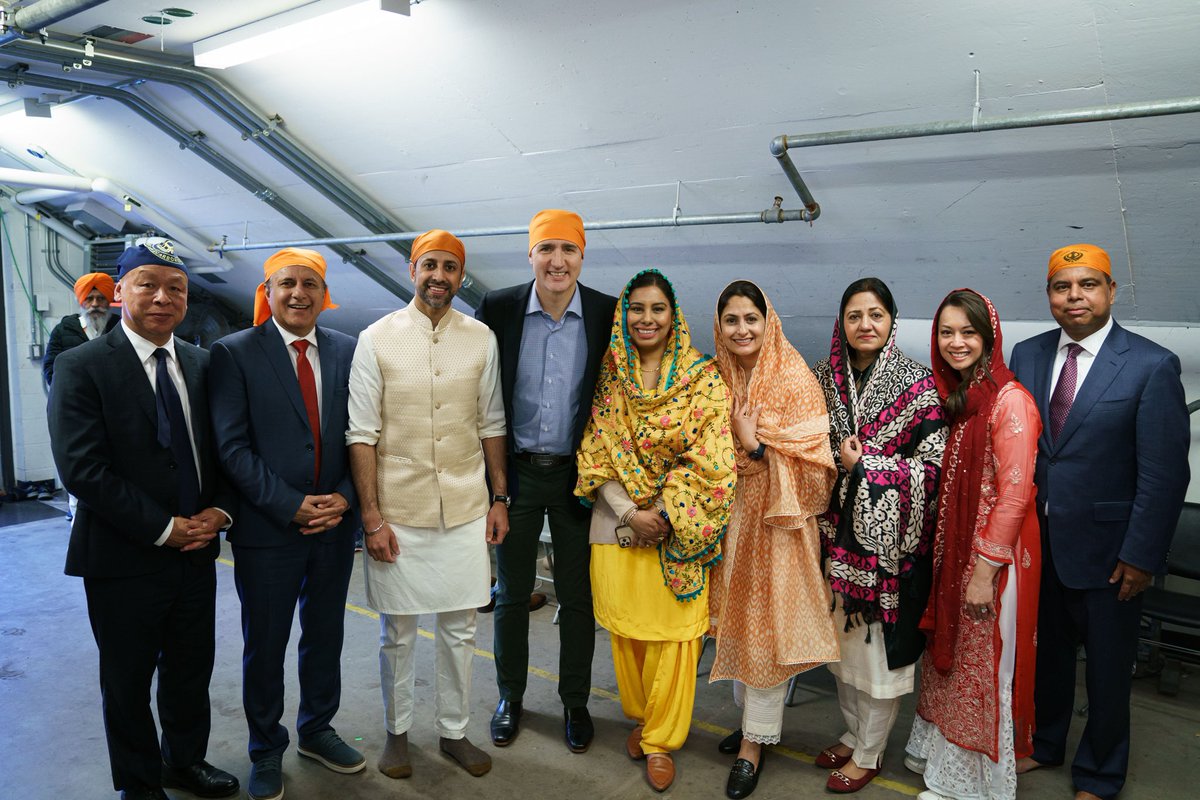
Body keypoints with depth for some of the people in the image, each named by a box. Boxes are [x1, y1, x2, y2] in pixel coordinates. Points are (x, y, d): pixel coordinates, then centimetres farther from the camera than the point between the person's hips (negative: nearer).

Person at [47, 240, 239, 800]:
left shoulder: (202, 365, 4)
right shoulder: (81, 367, -11)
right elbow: (81, 468, -18)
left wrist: (219, 511, -9)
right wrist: (164, 528, -18)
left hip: (196, 551, 5)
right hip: (125, 560, -4)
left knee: (192, 670, 19)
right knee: (128, 681, 14)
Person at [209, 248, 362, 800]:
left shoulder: (347, 351, 3)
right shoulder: (235, 353, -7)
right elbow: (232, 446, -12)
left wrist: (345, 497, -10)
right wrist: (290, 506, -16)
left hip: (335, 524, 3)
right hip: (267, 527, -3)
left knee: (325, 636, 18)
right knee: (264, 646, 12)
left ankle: (317, 730, 40)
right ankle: (266, 752, 33)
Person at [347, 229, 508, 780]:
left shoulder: (481, 338, 3)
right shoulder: (377, 338, -4)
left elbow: (491, 425, 9)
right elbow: (362, 434, -5)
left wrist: (499, 497, 6)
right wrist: (372, 517, -9)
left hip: (466, 511, 2)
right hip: (398, 514, -2)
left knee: (460, 629, 13)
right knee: (397, 632, 12)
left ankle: (453, 731, 31)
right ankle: (396, 731, 32)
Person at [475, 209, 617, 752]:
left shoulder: (608, 314, -6)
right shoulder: (498, 309, -5)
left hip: (577, 474, 0)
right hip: (516, 469, 1)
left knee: (577, 596, 11)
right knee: (512, 593, 13)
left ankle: (575, 702, 30)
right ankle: (510, 697, 32)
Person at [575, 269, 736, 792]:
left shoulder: (703, 379, -5)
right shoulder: (610, 378, 3)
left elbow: (710, 461, -10)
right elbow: (596, 452, 0)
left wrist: (665, 514, -15)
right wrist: (630, 512, -11)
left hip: (676, 532, -2)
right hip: (617, 525, 3)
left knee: (672, 636, 4)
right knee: (625, 629, 14)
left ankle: (661, 739, 23)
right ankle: (639, 717, 37)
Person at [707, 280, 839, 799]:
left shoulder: (795, 380, -12)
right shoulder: (717, 379, 4)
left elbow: (810, 460, -15)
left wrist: (755, 445, -20)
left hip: (775, 521, -5)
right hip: (728, 518, 6)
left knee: (766, 625, 2)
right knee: (735, 620, 14)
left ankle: (755, 743, 16)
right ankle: (752, 719, 33)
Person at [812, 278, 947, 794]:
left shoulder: (920, 386, -10)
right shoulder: (825, 378, 3)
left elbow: (933, 469, -13)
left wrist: (864, 467, -19)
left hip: (887, 539, -4)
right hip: (836, 534, 5)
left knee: (881, 646, 6)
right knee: (842, 641, 17)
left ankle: (869, 754, 26)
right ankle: (854, 734, 38)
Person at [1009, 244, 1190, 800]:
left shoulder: (1152, 367, -13)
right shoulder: (1027, 355, 1)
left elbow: (1165, 474, -13)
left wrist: (1141, 556, -14)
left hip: (1105, 550, -4)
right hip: (1037, 541, 4)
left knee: (1108, 666, 14)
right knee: (1045, 651, 21)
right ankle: (1043, 744, 45)